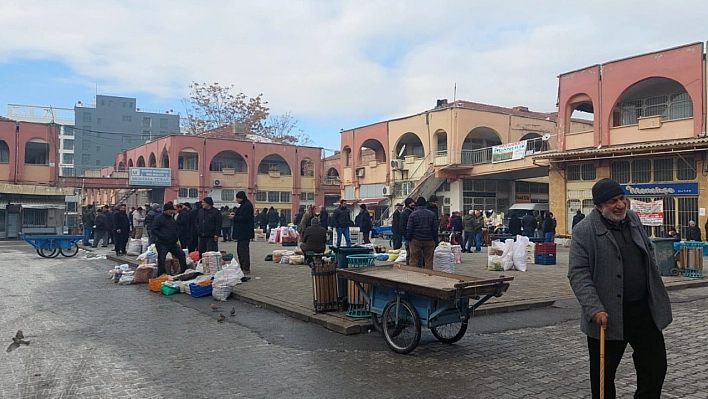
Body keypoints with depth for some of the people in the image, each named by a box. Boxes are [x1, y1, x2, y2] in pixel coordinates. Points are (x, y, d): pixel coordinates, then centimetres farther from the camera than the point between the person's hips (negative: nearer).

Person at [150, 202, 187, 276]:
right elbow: (153, 231, -14)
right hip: (162, 244, -7)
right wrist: (162, 236, -21)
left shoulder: (172, 218, 16)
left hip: (173, 243, 7)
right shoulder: (159, 219, -8)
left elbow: (176, 229, 27)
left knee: (182, 255, 3)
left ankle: (184, 271, 15)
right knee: (161, 261, -3)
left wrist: (176, 237, 10)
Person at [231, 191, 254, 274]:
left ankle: (246, 269, -4)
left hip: (245, 232, -11)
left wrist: (234, 217, -12)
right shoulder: (243, 205, 18)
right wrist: (235, 214, 7)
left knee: (244, 250, -8)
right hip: (241, 232, 11)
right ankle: (242, 267, 21)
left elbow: (244, 218, -22)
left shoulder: (247, 205, -15)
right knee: (239, 250, 14)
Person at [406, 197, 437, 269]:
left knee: (414, 260, 3)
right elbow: (435, 228, 3)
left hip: (416, 240, -2)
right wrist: (434, 238, 13)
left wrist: (408, 238, 7)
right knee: (429, 260, 6)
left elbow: (409, 229, -5)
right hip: (429, 240, 2)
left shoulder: (413, 214, -4)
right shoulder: (432, 214, 3)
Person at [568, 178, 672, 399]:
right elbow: (578, 274, -16)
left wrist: (655, 292, 18)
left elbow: (648, 252, 21)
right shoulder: (584, 230, -13)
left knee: (655, 366, 13)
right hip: (608, 315, -5)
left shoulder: (633, 218, 7)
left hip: (644, 309, 6)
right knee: (603, 373, 8)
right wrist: (595, 309, -25)